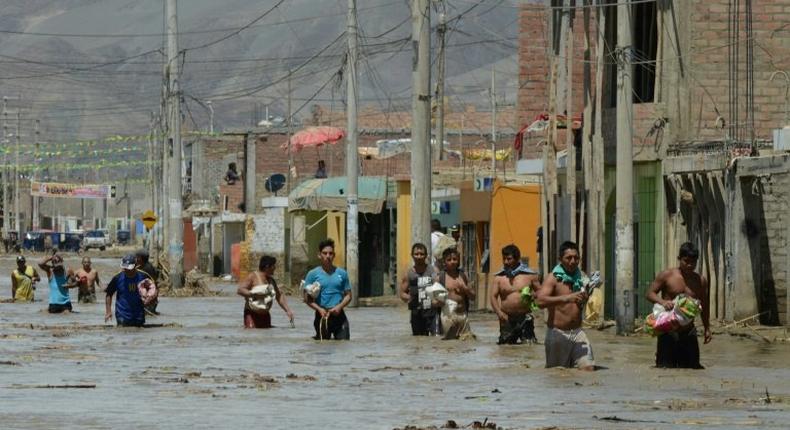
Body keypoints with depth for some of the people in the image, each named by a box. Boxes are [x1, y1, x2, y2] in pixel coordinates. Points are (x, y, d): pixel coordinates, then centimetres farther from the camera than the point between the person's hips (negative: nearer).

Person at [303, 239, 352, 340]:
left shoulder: (342, 273, 9)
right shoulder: (313, 274, 2)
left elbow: (348, 295, 11)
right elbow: (307, 298, 1)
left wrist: (339, 306, -9)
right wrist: (319, 309, -15)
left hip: (339, 315, 2)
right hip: (322, 316, -2)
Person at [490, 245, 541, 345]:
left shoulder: (529, 275, 4)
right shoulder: (499, 277, 5)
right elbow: (493, 296, 2)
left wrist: (532, 295, -13)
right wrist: (499, 312, -15)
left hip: (525, 317, -1)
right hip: (507, 319, 1)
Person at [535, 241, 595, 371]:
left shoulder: (579, 278, 12)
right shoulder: (553, 278, -6)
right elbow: (540, 301, -24)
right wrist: (566, 298, -33)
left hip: (577, 332, 5)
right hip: (558, 333, -5)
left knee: (588, 368, -11)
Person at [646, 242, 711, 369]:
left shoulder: (701, 281, 8)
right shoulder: (667, 276, -1)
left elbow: (704, 306, 17)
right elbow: (650, 293, -1)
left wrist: (707, 329, 18)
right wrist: (662, 301, -22)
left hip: (688, 331, 3)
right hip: (668, 330, -3)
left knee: (692, 366, 3)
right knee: (666, 367, -8)